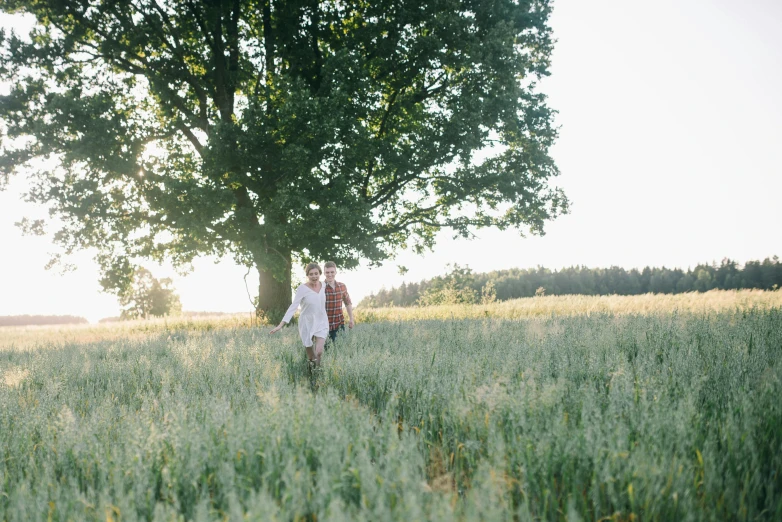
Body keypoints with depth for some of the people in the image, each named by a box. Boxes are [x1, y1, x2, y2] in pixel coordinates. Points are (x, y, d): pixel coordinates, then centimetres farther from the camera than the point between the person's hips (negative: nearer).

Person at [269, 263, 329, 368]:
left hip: (321, 323, 2)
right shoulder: (302, 289, -16)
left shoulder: (324, 286, -3)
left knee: (319, 352, -16)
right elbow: (293, 307, -22)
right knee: (311, 357, 8)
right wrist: (281, 325, -29)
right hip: (307, 324, -2)